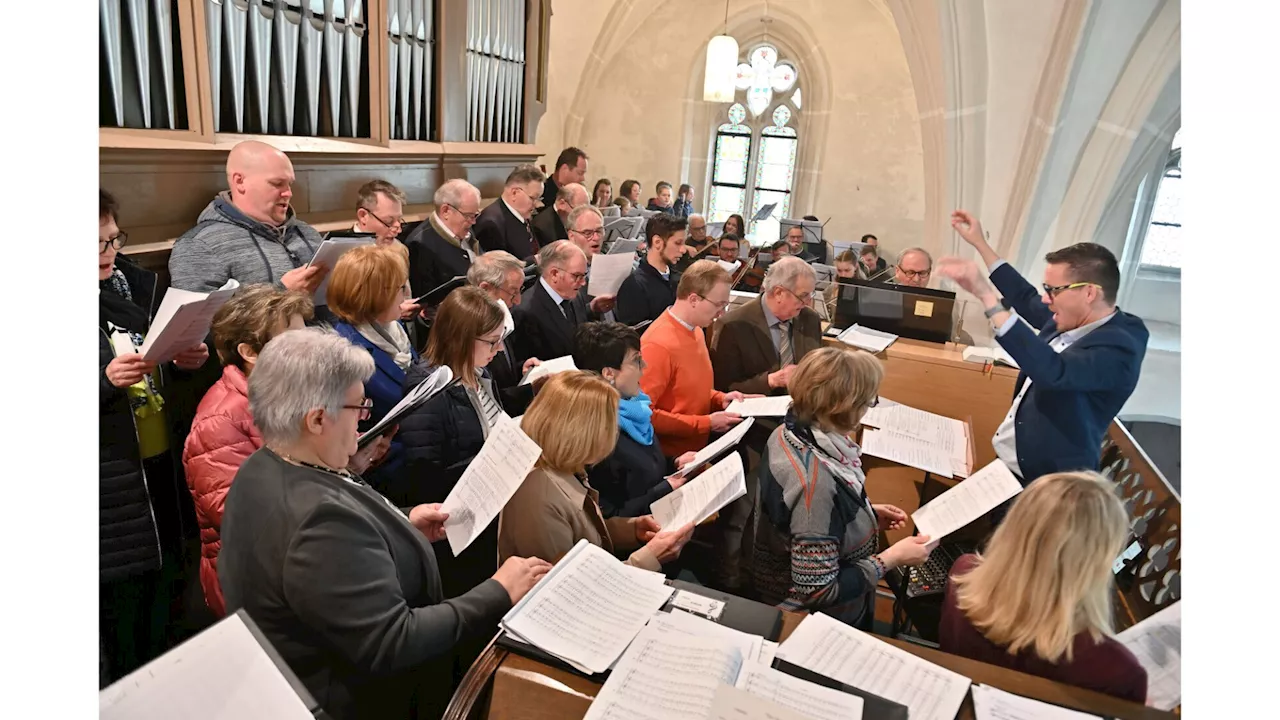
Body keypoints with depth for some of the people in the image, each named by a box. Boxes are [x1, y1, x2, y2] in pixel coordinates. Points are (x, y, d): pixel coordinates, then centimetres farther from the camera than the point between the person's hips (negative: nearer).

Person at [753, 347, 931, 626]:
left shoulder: (791, 431, -11)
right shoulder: (816, 481, -37)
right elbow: (819, 590, -30)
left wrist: (867, 513, 1)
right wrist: (893, 557, -21)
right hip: (812, 623, -8)